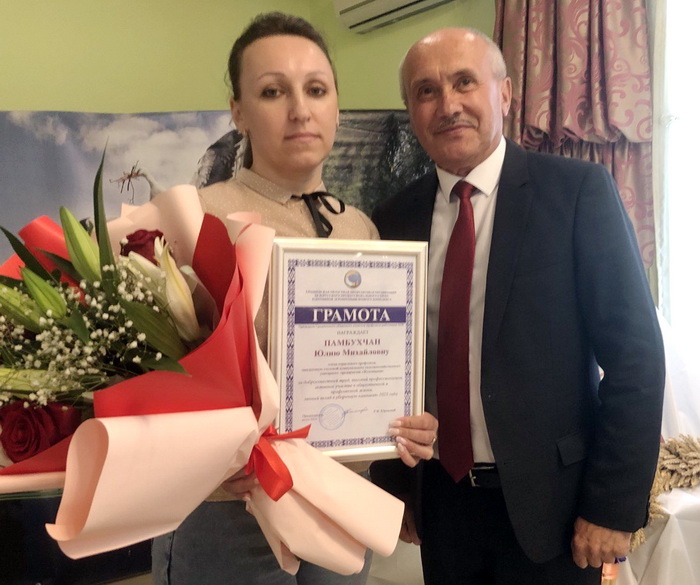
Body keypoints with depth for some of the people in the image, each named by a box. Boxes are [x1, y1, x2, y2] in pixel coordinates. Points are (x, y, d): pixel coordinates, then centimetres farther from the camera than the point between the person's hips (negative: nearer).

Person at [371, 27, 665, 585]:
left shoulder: (579, 190, -9)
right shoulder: (393, 220, 1)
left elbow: (636, 355, -10)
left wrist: (615, 507, -11)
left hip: (549, 502, -3)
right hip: (439, 499, 3)